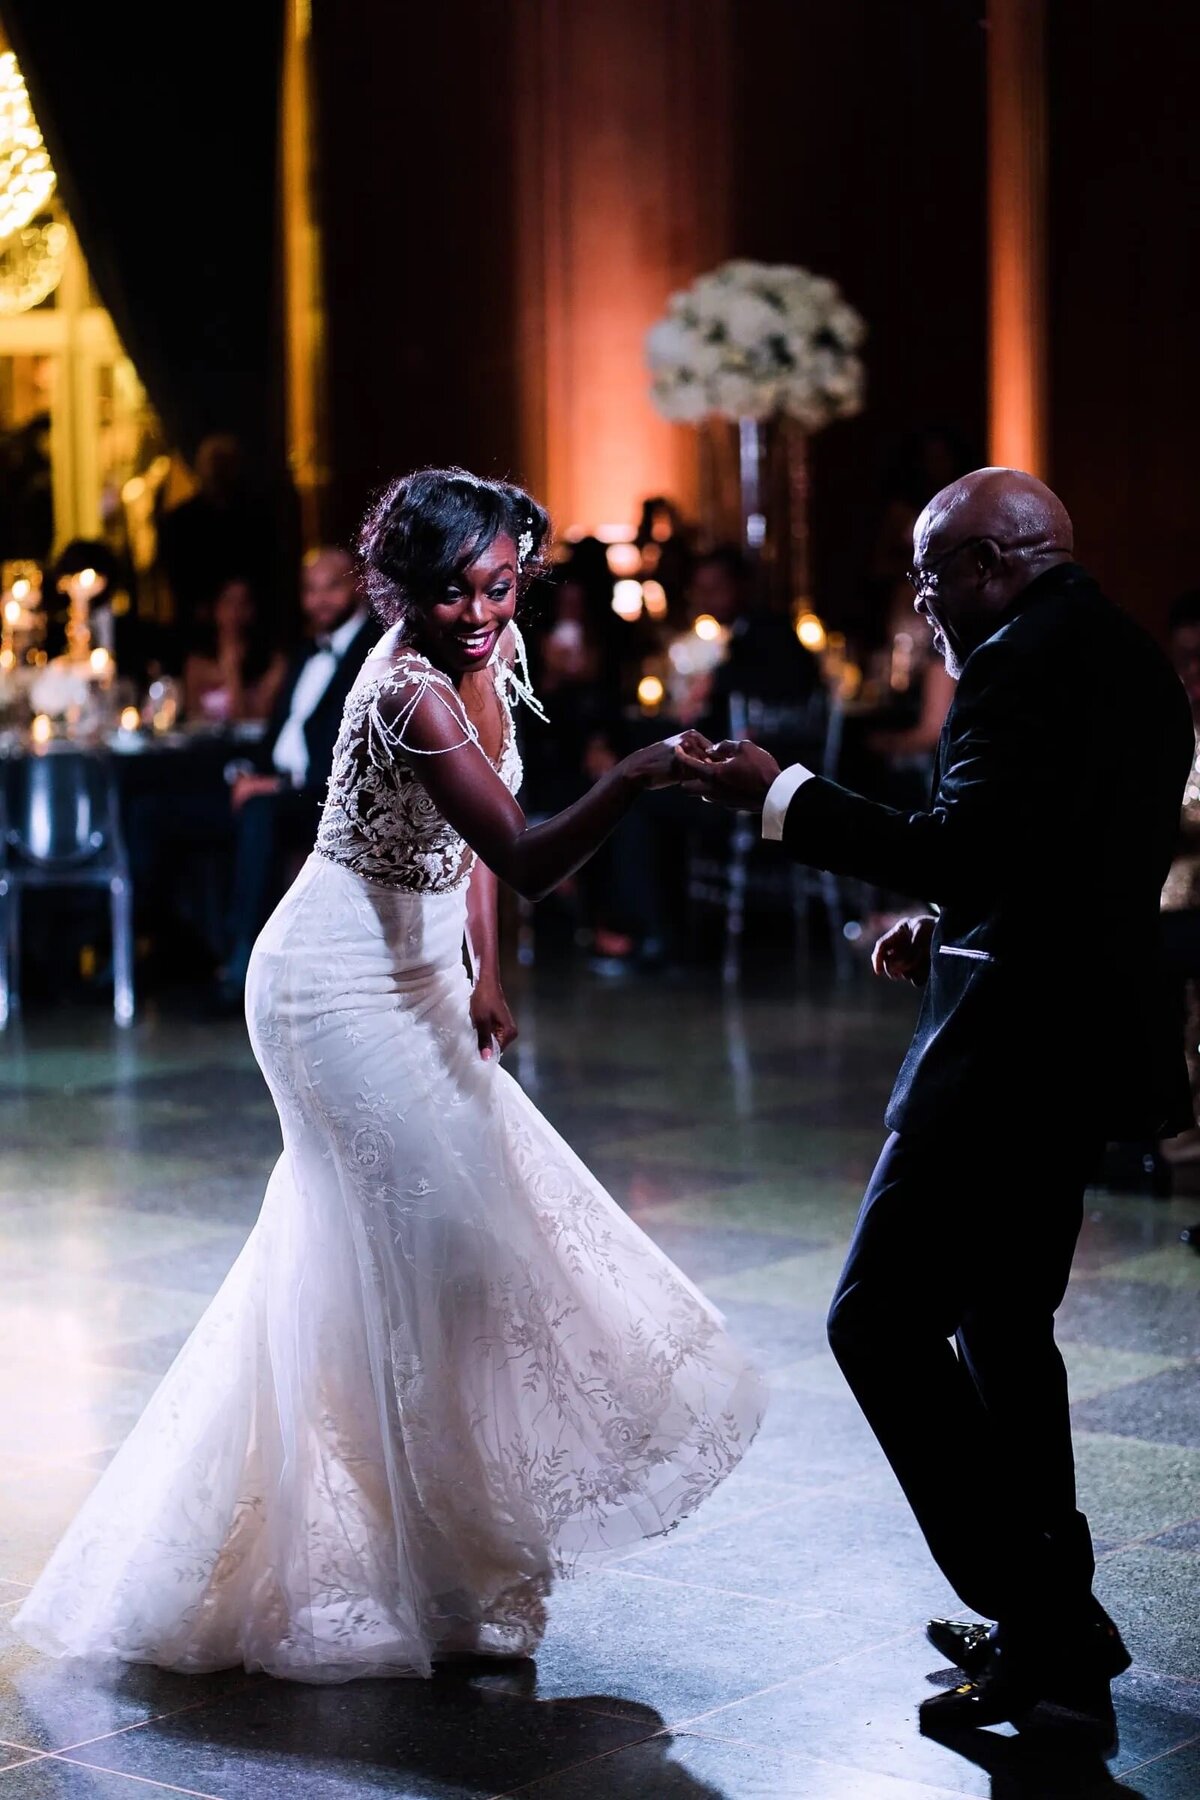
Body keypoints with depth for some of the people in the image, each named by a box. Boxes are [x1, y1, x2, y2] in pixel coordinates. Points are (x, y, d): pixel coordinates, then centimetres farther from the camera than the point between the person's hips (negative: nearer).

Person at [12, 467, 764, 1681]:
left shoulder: (485, 658, 2)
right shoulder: (410, 690, -27)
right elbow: (527, 861, -39)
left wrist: (483, 976, 10)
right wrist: (631, 780, -52)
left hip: (410, 979, 9)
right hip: (340, 988, -9)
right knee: (427, 1246, -6)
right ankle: (434, 1571, 4)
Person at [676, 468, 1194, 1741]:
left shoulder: (1024, 662, -16)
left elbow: (962, 847, -24)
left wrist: (778, 796, -16)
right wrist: (951, 930, 14)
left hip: (1010, 1048, -11)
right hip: (1089, 1040, 11)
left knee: (882, 1320, -7)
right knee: (1000, 1321, 20)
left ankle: (1046, 1629, -6)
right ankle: (1053, 1622, 28)